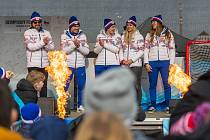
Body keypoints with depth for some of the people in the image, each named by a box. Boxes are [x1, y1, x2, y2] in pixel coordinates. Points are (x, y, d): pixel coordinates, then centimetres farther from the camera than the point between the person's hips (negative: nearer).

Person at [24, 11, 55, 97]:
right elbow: (30, 46, -15)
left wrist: (47, 44, -17)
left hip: (45, 64, 4)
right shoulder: (28, 33, -1)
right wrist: (42, 42, -18)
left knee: (44, 85, 10)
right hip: (33, 64, -4)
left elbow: (52, 48, 4)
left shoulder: (46, 33, 11)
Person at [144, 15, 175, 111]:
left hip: (165, 61, -2)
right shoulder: (149, 35, 11)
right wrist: (146, 63, -2)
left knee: (167, 84, -4)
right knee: (152, 85, 3)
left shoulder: (168, 34, 7)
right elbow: (146, 49, 9)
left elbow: (172, 49, 6)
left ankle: (167, 105, 0)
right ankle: (153, 105, 7)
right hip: (152, 62, 2)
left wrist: (171, 63, -2)